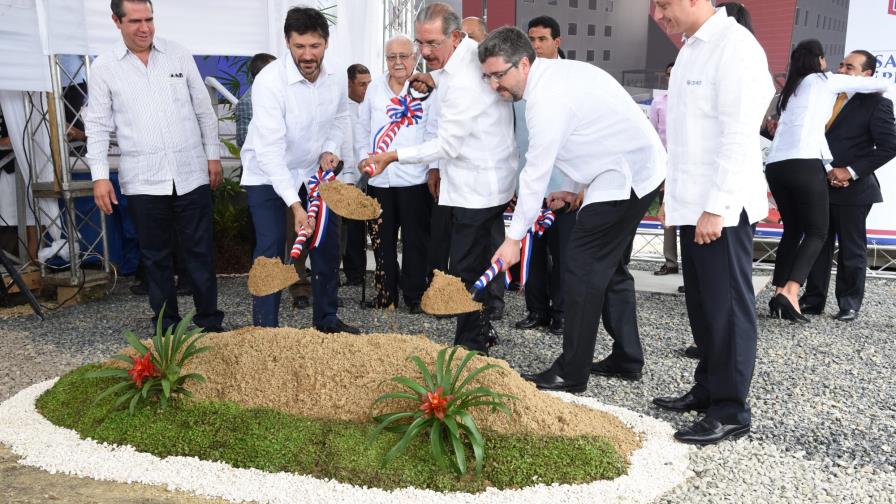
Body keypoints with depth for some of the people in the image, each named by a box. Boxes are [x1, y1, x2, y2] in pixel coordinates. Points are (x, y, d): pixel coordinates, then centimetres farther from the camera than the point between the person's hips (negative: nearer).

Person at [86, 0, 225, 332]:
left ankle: (209, 321, 15)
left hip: (191, 176, 1)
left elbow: (204, 110, 10)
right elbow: (98, 126, 3)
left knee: (200, 252, 5)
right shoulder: (104, 68, 2)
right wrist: (100, 176, -4)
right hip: (143, 181, 0)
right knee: (156, 257, 9)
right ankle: (166, 325, 21)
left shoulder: (179, 56, 5)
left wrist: (212, 155, 8)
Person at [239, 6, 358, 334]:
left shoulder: (335, 79, -10)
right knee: (271, 252, -8)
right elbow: (270, 150, -33)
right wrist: (294, 204, -39)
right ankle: (264, 329, 5)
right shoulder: (270, 81, -28)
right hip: (267, 176, -5)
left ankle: (326, 319, 26)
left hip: (312, 172, 6)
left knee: (327, 245, 10)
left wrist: (330, 149, -8)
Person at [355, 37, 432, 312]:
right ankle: (387, 292, 24)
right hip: (379, 178, 5)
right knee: (383, 239, 12)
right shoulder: (375, 88, 11)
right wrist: (363, 156, 7)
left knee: (415, 240, 3)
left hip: (414, 178, -5)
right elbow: (362, 127, 19)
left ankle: (414, 295, 14)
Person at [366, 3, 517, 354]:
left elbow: (447, 146, -21)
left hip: (477, 189, -10)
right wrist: (437, 83, 10)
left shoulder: (462, 82, -25)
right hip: (484, 182, 10)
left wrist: (394, 156, -13)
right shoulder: (473, 49, 5)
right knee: (476, 262, 19)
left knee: (465, 270, -5)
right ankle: (483, 332, 32)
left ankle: (471, 344, 6)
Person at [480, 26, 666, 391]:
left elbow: (536, 172, -21)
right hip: (639, 170, 11)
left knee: (583, 270, -8)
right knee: (611, 267, 17)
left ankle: (571, 374, -2)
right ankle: (627, 359, 26)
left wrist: (514, 237, -17)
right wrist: (572, 187, 15)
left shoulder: (547, 97, -22)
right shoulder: (556, 72, 10)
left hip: (625, 177, -11)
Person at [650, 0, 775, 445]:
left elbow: (738, 137, -19)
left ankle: (731, 410, 10)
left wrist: (716, 208, -21)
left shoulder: (735, 47, -14)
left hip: (721, 208, -9)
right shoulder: (692, 49, 14)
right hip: (694, 205, 9)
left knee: (727, 308, 0)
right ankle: (708, 388, 28)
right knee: (701, 305, 15)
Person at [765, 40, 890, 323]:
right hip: (805, 164, -6)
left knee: (792, 230, 15)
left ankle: (779, 293, 5)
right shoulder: (825, 81, 11)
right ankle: (790, 292, -19)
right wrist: (874, 91, 36)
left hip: (775, 165, 6)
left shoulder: (790, 90, 27)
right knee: (816, 232, -1)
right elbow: (881, 85, 16)